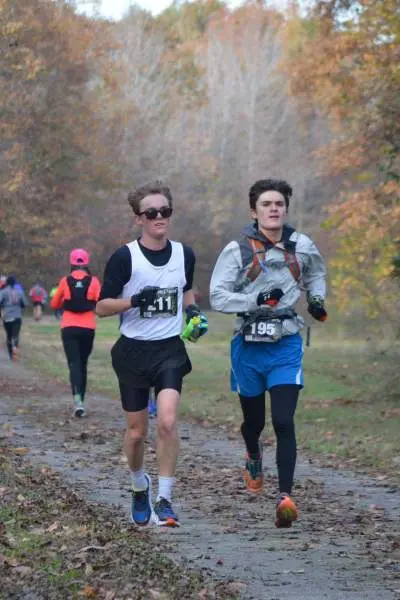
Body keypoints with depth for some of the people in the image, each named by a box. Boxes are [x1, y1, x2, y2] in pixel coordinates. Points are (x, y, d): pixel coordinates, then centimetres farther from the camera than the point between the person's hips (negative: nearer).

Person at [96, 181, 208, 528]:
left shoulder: (184, 254, 5)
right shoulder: (125, 258, -7)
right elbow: (102, 306, -4)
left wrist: (193, 312, 5)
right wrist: (134, 301, -21)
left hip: (170, 349, 1)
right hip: (133, 352, -1)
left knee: (167, 421, -19)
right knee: (136, 432, 7)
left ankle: (164, 500, -11)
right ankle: (140, 487, 35)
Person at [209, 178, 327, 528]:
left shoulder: (302, 247, 3)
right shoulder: (238, 250, -7)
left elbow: (316, 273, 26)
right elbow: (218, 297, -12)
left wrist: (317, 298, 7)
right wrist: (256, 300, -24)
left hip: (286, 346, 0)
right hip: (249, 346, 0)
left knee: (284, 421, -14)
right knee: (254, 421, 15)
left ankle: (286, 496, -19)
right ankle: (253, 457, 50)